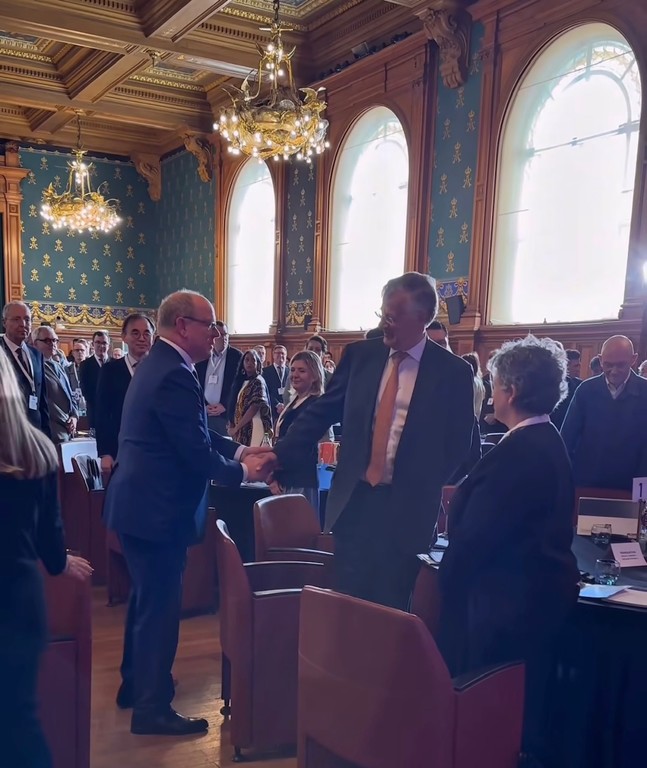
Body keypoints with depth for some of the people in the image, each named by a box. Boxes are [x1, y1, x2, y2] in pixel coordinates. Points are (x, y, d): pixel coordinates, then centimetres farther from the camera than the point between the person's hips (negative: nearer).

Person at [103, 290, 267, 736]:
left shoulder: (159, 364, 11)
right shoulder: (175, 375, -23)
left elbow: (193, 434, 16)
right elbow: (197, 453, -23)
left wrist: (237, 449, 6)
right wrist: (241, 473, -7)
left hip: (141, 503, 11)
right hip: (157, 509, -11)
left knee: (147, 599, 23)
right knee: (160, 606, 2)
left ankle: (136, 684, 38)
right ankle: (152, 708, 15)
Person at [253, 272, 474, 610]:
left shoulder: (453, 371, -5)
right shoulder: (360, 354, 3)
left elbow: (458, 447, -1)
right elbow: (321, 412, 6)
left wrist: (434, 497, -6)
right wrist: (281, 453, -4)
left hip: (407, 508, -3)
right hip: (354, 499, 3)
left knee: (390, 606, 6)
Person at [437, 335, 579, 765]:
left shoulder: (518, 451, -24)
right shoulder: (548, 443, 9)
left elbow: (477, 534, -21)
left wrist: (449, 579, -5)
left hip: (509, 598, -10)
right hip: (538, 590, 10)